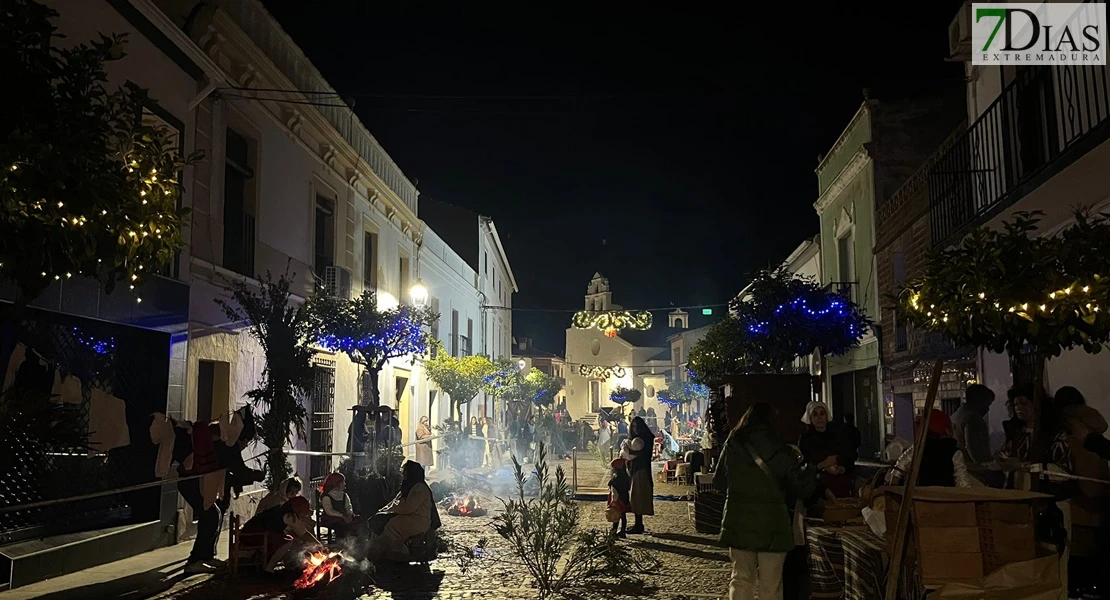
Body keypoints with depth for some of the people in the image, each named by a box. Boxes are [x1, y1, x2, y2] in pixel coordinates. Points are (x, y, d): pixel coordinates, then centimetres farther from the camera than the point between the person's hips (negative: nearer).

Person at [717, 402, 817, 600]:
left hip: (739, 522, 2)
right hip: (772, 524, -2)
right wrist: (810, 469, 15)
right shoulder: (781, 451, -8)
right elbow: (802, 487, -4)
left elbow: (719, 482, 8)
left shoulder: (732, 446, -2)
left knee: (741, 578, 14)